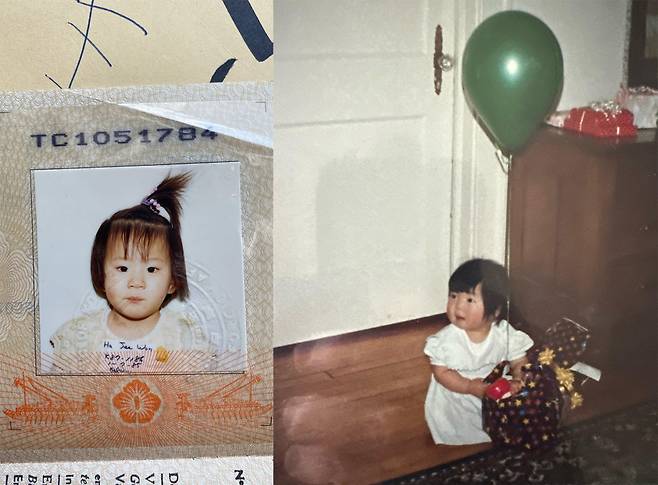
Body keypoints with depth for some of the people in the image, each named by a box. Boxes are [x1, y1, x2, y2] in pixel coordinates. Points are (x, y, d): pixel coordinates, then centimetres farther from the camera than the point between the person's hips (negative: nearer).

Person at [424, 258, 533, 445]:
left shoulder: (505, 334, -17)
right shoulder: (445, 340, -22)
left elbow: (519, 363, -6)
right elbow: (441, 372, -15)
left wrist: (517, 380, -29)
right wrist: (470, 386, -29)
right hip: (455, 406, -1)